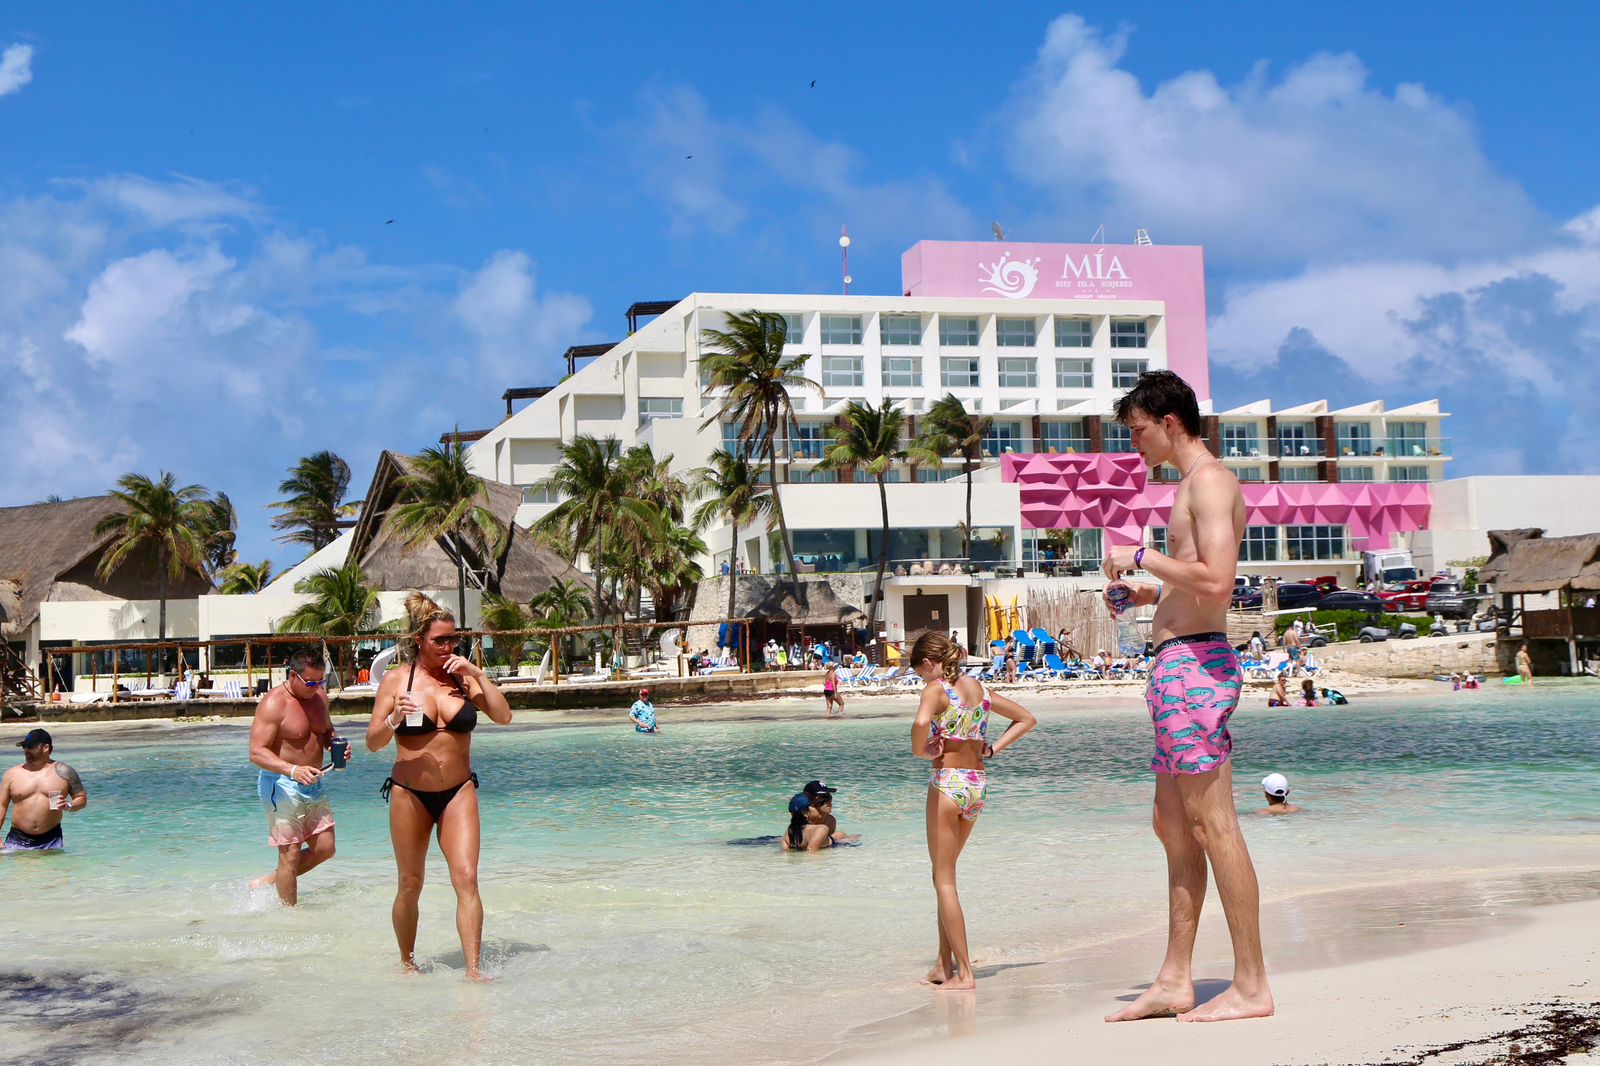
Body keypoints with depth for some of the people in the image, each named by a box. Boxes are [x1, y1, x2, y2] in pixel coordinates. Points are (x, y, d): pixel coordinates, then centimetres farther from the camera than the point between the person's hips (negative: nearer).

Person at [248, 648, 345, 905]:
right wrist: (293, 770, -36)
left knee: (324, 848, 8)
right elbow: (257, 752, -22)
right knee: (290, 854, -4)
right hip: (282, 786, -8)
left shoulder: (320, 696, 6)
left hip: (314, 784, 8)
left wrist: (336, 744, 0)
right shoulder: (274, 703, -16)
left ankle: (267, 882, 26)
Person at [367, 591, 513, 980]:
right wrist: (394, 719, -21)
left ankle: (473, 969, -12)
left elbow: (503, 716, -6)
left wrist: (477, 674, -12)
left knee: (466, 878, -11)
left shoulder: (463, 677, 3)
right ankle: (407, 963, 27)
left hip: (458, 793, 1)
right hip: (409, 793, -1)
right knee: (410, 884, 9)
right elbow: (373, 743, -2)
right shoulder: (397, 680, -2)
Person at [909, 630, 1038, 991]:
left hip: (947, 782, -7)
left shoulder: (936, 689, -9)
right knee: (944, 873, 19)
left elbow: (921, 722, -31)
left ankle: (963, 972, -1)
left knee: (944, 880, 1)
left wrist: (920, 751, -12)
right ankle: (944, 963, 20)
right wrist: (992, 749, 14)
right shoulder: (979, 688, 12)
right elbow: (1027, 719, 22)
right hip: (978, 784, 7)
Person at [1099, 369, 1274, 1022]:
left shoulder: (1210, 480, -10)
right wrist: (1148, 595, 17)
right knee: (1173, 825, 11)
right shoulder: (1192, 485, 22)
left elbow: (1216, 580, -24)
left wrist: (1141, 557, -14)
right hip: (1177, 665, 11)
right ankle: (1175, 981, 17)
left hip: (1195, 662, -11)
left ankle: (1251, 986, -3)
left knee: (1211, 823, -8)